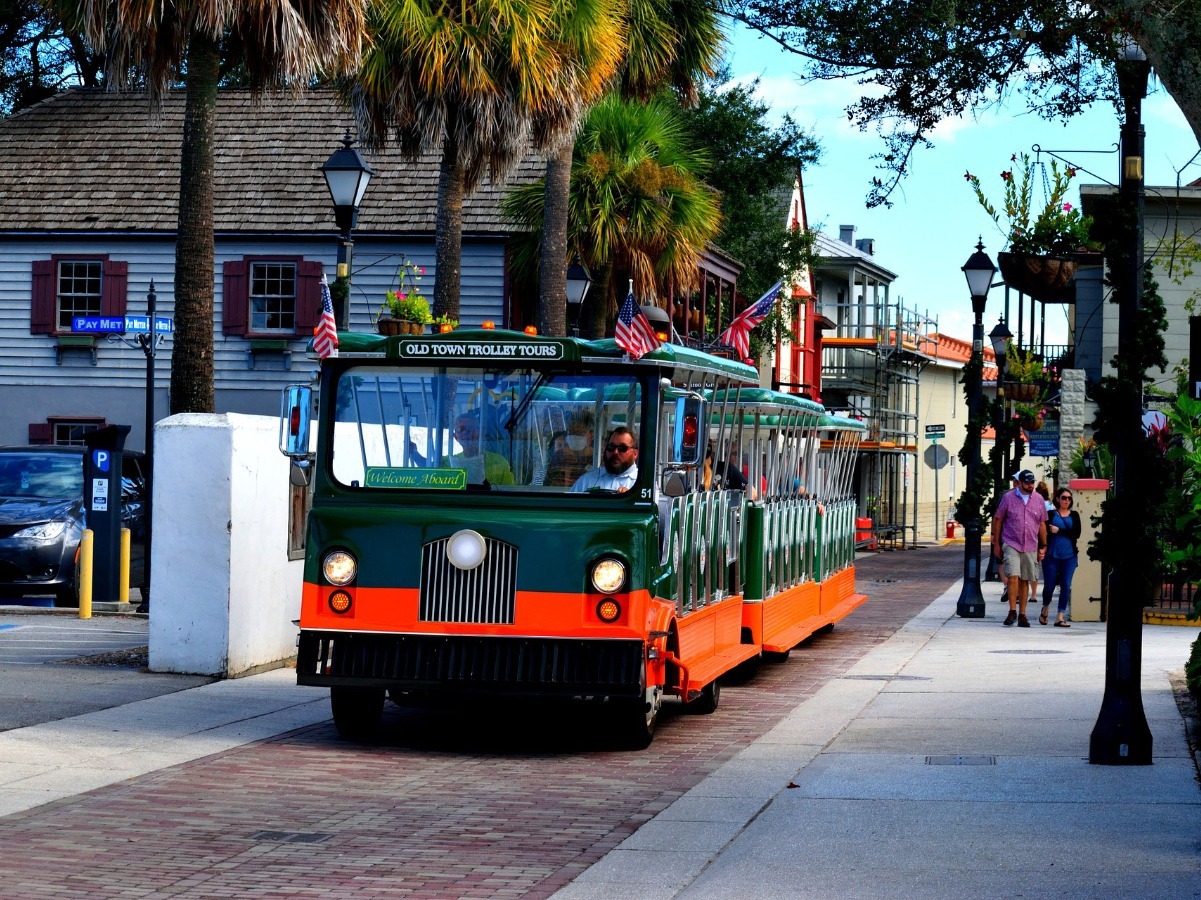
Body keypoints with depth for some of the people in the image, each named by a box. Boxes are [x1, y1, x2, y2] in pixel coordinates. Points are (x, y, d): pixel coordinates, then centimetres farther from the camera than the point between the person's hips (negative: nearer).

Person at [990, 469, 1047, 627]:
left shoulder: (1038, 500, 7)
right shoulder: (1008, 497, -1)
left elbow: (1042, 524, 14)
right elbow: (997, 520, 5)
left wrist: (1043, 546, 11)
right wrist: (996, 544, 2)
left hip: (1031, 547, 3)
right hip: (1011, 544, -3)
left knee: (1024, 581, 7)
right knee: (1013, 576, -16)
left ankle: (1022, 615, 13)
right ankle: (1012, 611, -9)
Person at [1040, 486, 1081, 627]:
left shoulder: (1074, 515, 10)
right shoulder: (1050, 514, 5)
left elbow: (1077, 533, -3)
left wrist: (1059, 530, -8)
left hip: (1069, 556, 2)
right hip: (1052, 555, -1)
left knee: (1066, 585, -5)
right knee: (1049, 585, 0)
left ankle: (1060, 617, -2)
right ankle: (1045, 610, 28)